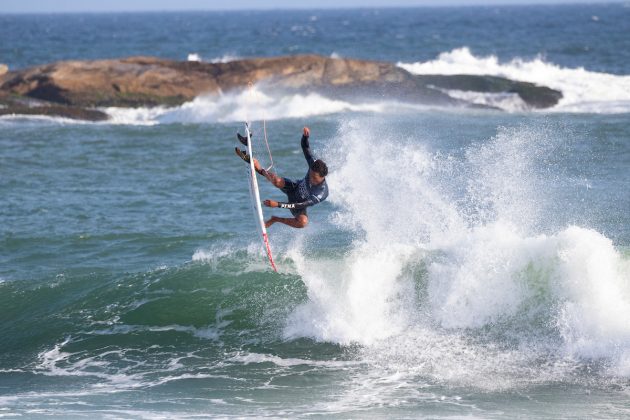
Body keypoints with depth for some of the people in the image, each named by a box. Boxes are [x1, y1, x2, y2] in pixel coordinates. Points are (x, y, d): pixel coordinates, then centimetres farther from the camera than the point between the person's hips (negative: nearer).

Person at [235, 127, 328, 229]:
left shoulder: (322, 193, -38)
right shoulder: (314, 166, -26)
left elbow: (299, 206, -38)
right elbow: (305, 146, -15)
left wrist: (277, 204, -43)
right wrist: (305, 136, -38)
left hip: (299, 203, -3)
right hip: (294, 187, 3)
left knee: (303, 222, -37)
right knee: (277, 181, -33)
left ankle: (275, 220, -12)